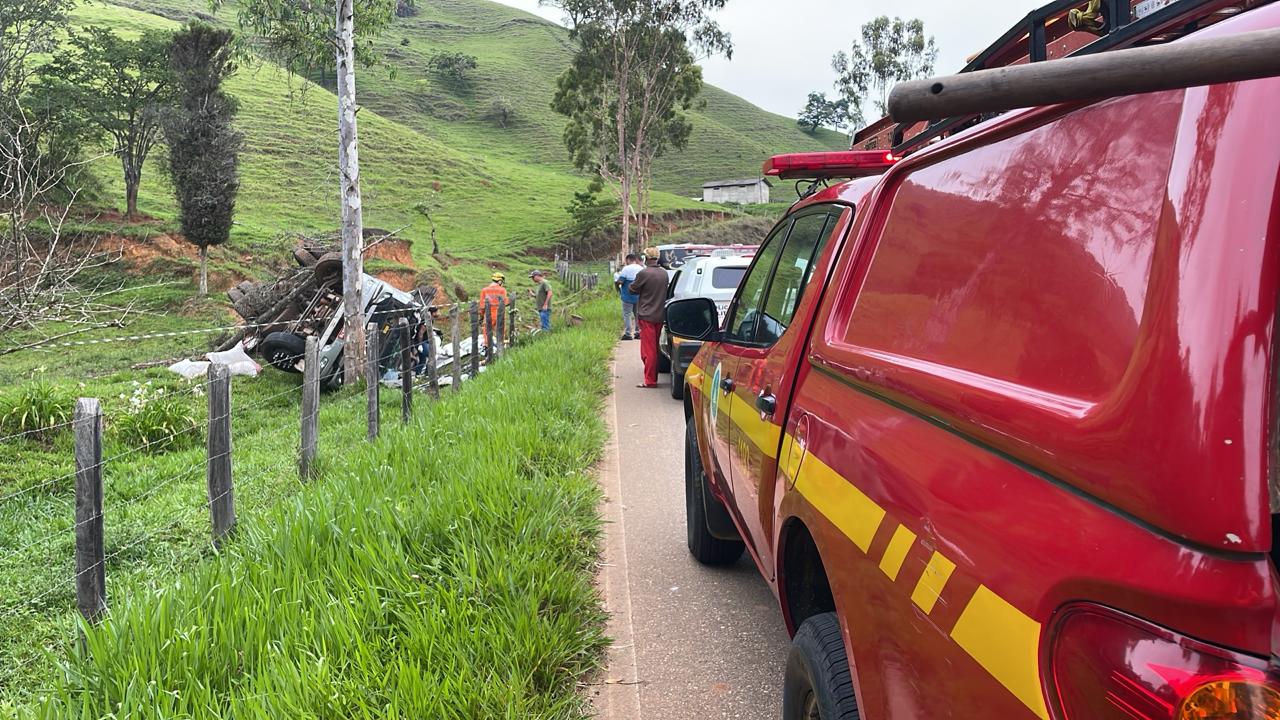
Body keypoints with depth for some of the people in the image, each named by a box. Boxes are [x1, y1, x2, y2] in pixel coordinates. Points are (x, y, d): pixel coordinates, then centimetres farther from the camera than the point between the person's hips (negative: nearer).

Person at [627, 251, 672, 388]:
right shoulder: (664, 274, 6)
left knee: (648, 350, -3)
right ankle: (653, 377, 22)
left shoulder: (643, 274, -16)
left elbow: (632, 289, -6)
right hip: (660, 315, 7)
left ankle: (650, 381, -2)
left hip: (646, 316, -7)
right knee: (654, 348, 16)